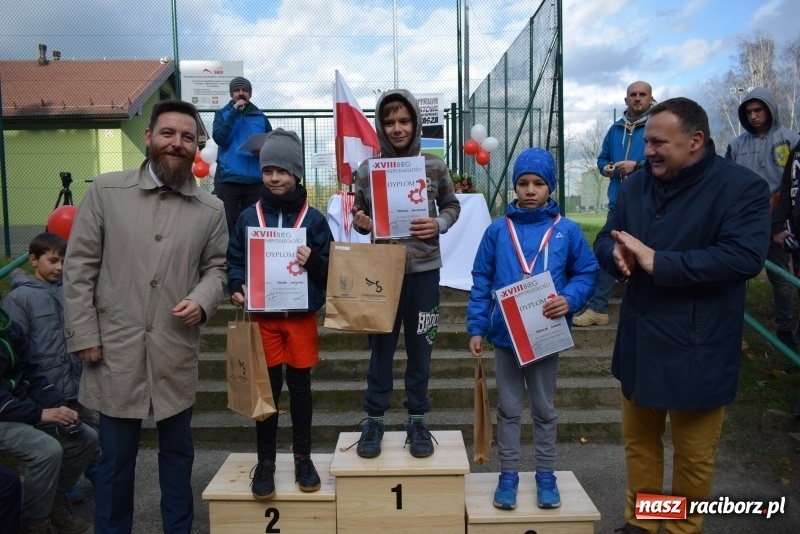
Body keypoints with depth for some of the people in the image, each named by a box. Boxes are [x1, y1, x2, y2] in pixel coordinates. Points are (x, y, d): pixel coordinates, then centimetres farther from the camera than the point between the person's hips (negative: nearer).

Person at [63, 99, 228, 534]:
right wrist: (84, 335, -5)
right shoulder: (106, 190, -1)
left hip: (176, 351, 2)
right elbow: (78, 267, 0)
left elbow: (216, 267, 10)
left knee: (177, 451, 16)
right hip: (115, 347, -1)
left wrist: (202, 300, -12)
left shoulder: (211, 209, 3)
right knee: (115, 456, 12)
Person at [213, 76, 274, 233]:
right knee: (226, 224, -1)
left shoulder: (261, 117, 12)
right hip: (228, 179, -2)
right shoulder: (222, 114, 7)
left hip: (255, 180, 2)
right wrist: (235, 112, -10)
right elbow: (219, 138, -10)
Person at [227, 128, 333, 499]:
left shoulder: (313, 219, -1)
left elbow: (330, 270, 0)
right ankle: (265, 460, 20)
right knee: (267, 387, 6)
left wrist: (312, 260, -20)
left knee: (300, 386, 10)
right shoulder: (248, 217, 2)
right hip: (263, 316, 0)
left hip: (302, 315, 0)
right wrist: (236, 288, -13)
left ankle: (303, 457, 24)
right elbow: (234, 261, 6)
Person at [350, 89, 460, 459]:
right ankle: (374, 420, 22)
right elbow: (359, 216, 8)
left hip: (424, 268, 1)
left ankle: (417, 420, 24)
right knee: (381, 345, 7)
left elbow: (452, 206, 11)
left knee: (420, 346, 9)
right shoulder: (367, 169, 0)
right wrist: (359, 222, -15)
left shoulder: (435, 167, 0)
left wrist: (438, 224, -9)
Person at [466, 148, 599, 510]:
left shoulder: (567, 231, -4)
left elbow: (587, 273, 2)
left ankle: (545, 474, 31)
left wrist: (570, 299, -17)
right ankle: (508, 474, 26)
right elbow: (481, 282, 0)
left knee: (544, 410, 16)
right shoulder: (497, 231, -2)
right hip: (505, 336, 0)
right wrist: (476, 328, -4)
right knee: (508, 409, 12)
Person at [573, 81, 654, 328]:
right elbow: (602, 158, 21)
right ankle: (597, 308, 12)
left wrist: (637, 165, -19)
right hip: (618, 203, 5)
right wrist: (606, 168, -1)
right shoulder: (616, 129, 13)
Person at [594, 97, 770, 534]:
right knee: (639, 439, 19)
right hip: (639, 342, 5)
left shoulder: (742, 187, -12)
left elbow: (745, 257, -25)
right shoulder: (637, 185, 5)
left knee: (693, 454, 12)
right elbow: (604, 240, 6)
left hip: (697, 349, -5)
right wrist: (617, 254, -19)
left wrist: (658, 262, -27)